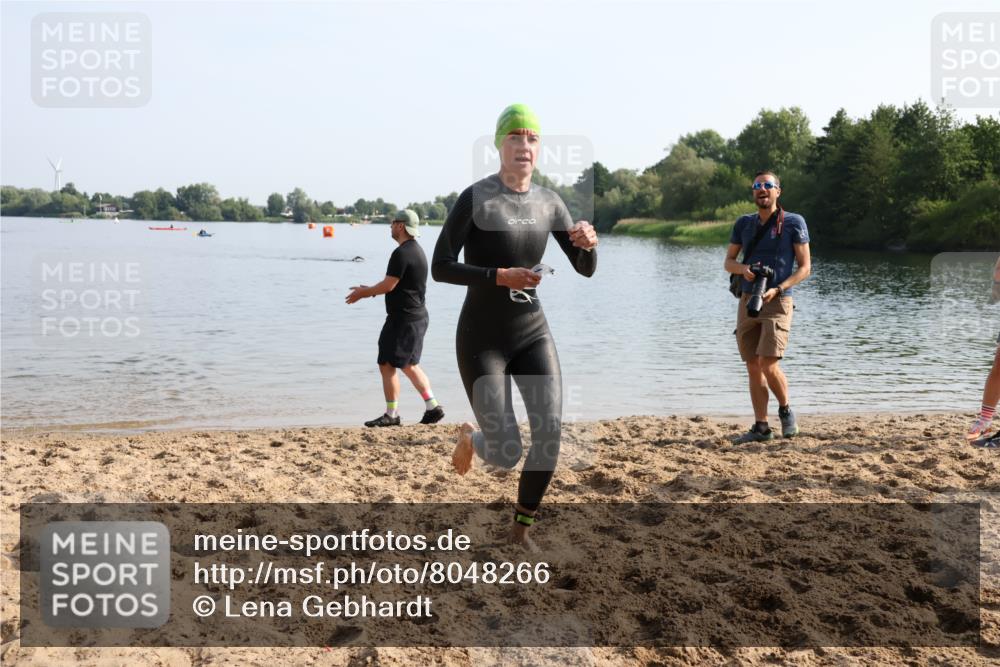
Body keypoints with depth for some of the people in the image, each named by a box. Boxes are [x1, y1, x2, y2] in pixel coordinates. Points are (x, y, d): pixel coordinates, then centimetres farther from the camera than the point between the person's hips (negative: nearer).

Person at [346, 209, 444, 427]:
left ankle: (392, 415, 3)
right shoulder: (416, 250, 16)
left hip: (403, 318, -10)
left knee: (387, 365, -3)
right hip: (417, 316, 10)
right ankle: (433, 407, 15)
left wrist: (363, 293, -4)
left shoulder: (402, 253, -18)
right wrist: (370, 290, 21)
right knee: (409, 365, 17)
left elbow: (389, 285, -19)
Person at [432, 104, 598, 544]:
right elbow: (440, 268, -16)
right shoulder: (475, 198, -13)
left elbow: (586, 269, 5)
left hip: (533, 334, 5)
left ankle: (521, 530, 15)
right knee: (507, 455, -7)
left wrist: (588, 242, -18)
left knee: (551, 436, -10)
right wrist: (499, 276, -28)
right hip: (481, 341, -4)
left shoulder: (548, 202, 3)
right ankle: (470, 436, 33)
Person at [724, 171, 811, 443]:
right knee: (753, 367, 4)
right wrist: (743, 269, -9)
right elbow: (728, 261, 14)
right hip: (747, 301, 5)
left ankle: (785, 410, 11)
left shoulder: (793, 222, -1)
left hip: (777, 302, -4)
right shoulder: (744, 223, 11)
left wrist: (777, 289, -16)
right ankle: (761, 427, 11)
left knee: (768, 364, -16)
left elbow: (805, 267, -2)